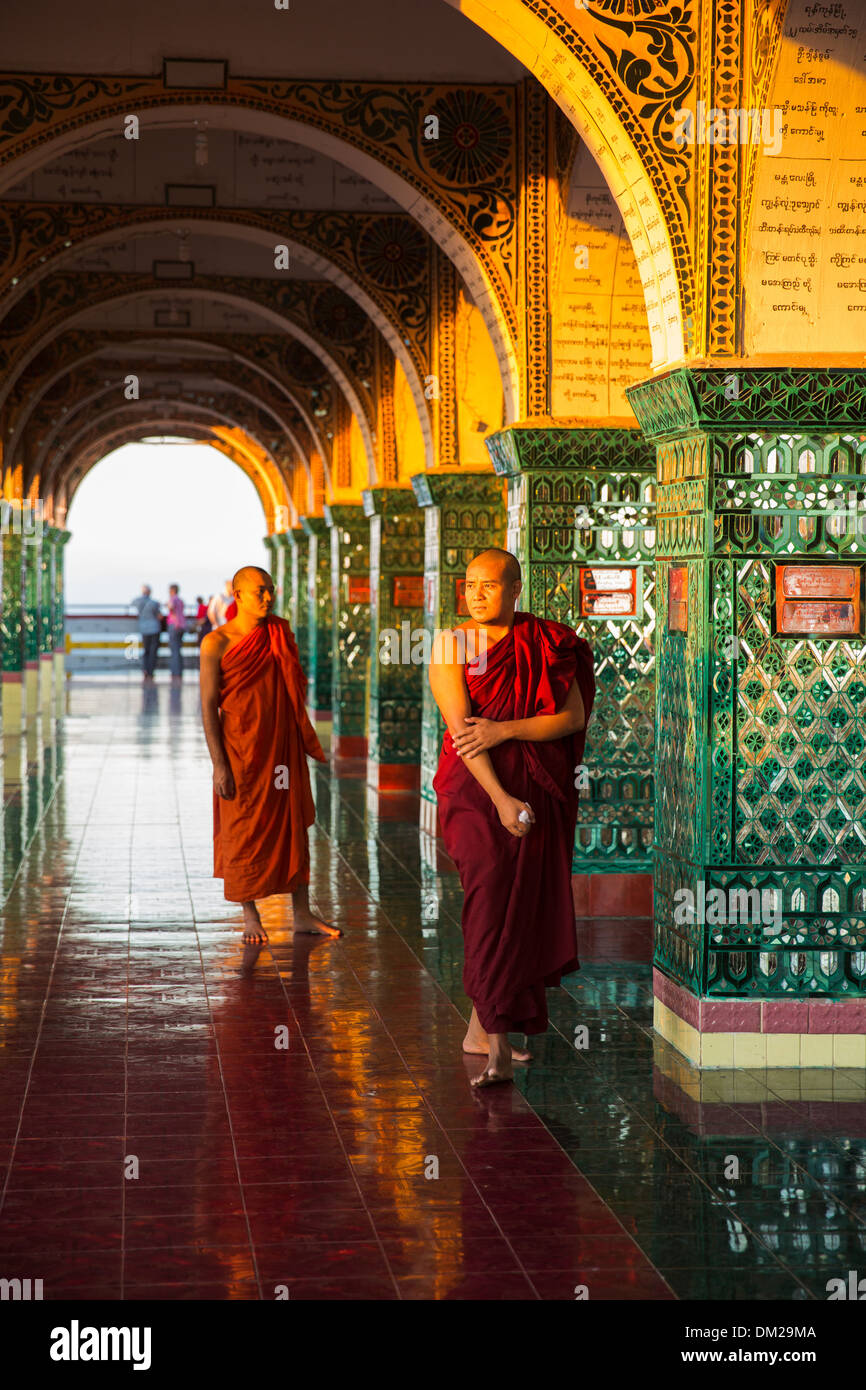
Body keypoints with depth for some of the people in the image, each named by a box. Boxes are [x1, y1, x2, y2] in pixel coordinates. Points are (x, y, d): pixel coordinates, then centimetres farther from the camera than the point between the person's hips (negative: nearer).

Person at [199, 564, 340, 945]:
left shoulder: (282, 636, 7)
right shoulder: (217, 643, -8)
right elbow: (208, 706, -9)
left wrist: (307, 744, 15)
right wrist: (219, 764, -13)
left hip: (283, 748, 5)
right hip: (240, 752, -4)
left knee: (293, 828, 7)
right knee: (243, 833, 3)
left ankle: (302, 914, 16)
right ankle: (250, 917, 15)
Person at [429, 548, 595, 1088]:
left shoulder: (547, 643, 3)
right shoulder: (451, 646, -2)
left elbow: (574, 716, -4)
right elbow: (461, 728, -10)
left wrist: (505, 730, -16)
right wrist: (500, 799, -19)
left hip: (539, 788, 3)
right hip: (475, 784, -3)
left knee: (522, 905, 5)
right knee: (492, 888, -17)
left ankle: (482, 1025, 21)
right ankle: (498, 1043, -20)